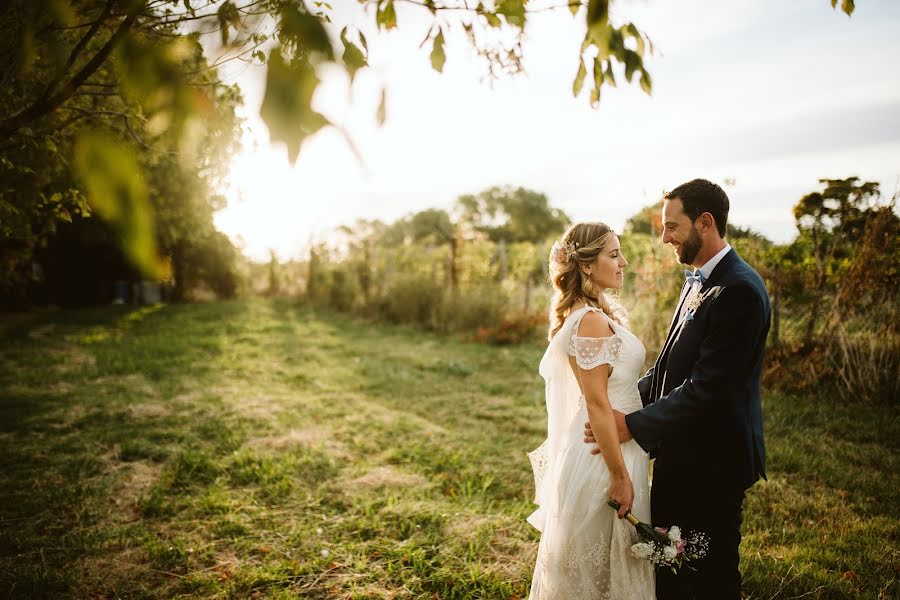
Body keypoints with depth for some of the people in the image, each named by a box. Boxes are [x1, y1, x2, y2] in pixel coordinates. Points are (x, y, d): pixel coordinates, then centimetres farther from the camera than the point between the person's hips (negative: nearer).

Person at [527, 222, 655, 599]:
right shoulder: (592, 320, -22)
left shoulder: (579, 314, 8)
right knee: (599, 566, 9)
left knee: (586, 562, 22)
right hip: (602, 458, -9)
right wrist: (620, 476, -19)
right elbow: (597, 404, -23)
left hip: (590, 451, 9)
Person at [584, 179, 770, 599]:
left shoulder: (738, 290, -22)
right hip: (679, 454, 9)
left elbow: (707, 387, -26)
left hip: (711, 460, -8)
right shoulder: (696, 281, 9)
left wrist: (633, 425, -22)